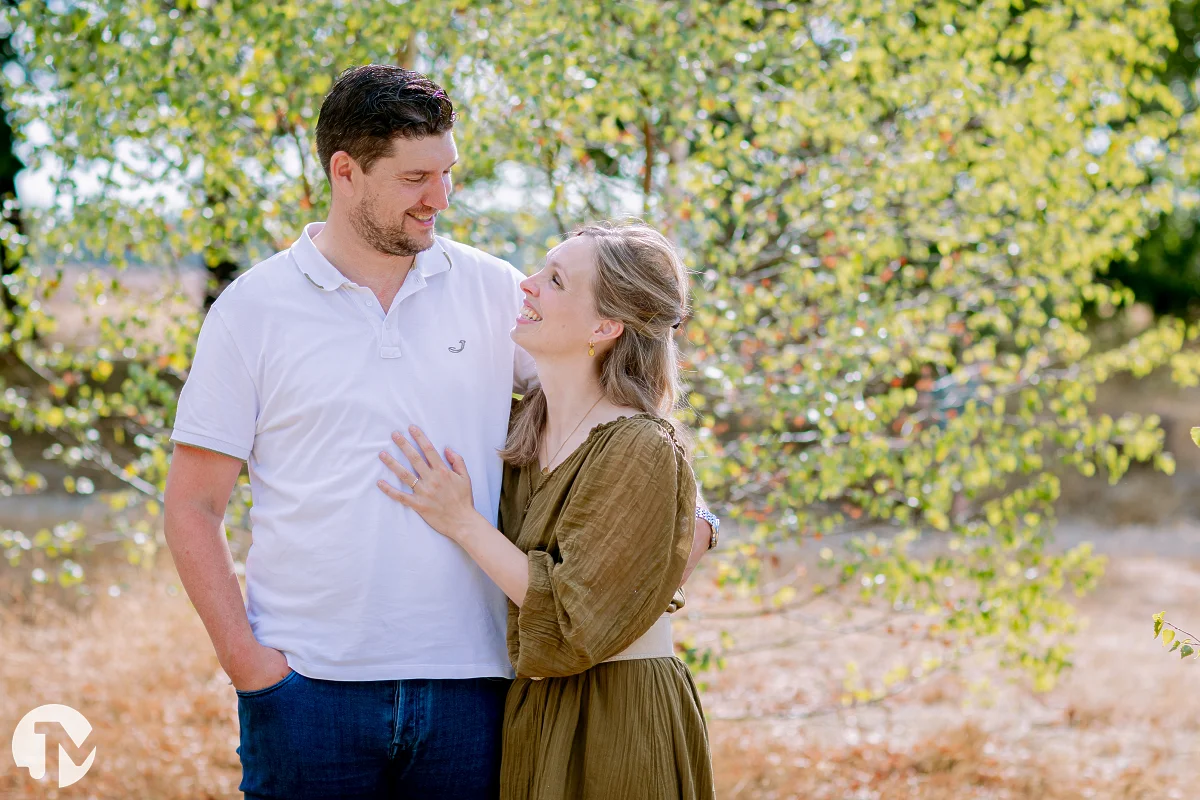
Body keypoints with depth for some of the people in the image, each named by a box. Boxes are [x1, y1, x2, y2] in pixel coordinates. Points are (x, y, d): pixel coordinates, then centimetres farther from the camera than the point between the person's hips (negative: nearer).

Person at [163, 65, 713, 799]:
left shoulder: (493, 291, 6)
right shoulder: (254, 309, 1)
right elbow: (193, 506, 3)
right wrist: (243, 656, -7)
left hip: (469, 683, 2)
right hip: (311, 685, -2)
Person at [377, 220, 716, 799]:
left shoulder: (640, 452, -20)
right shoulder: (523, 425, 2)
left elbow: (576, 622, -21)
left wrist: (463, 523, -18)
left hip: (616, 727, -7)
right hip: (533, 714, 8)